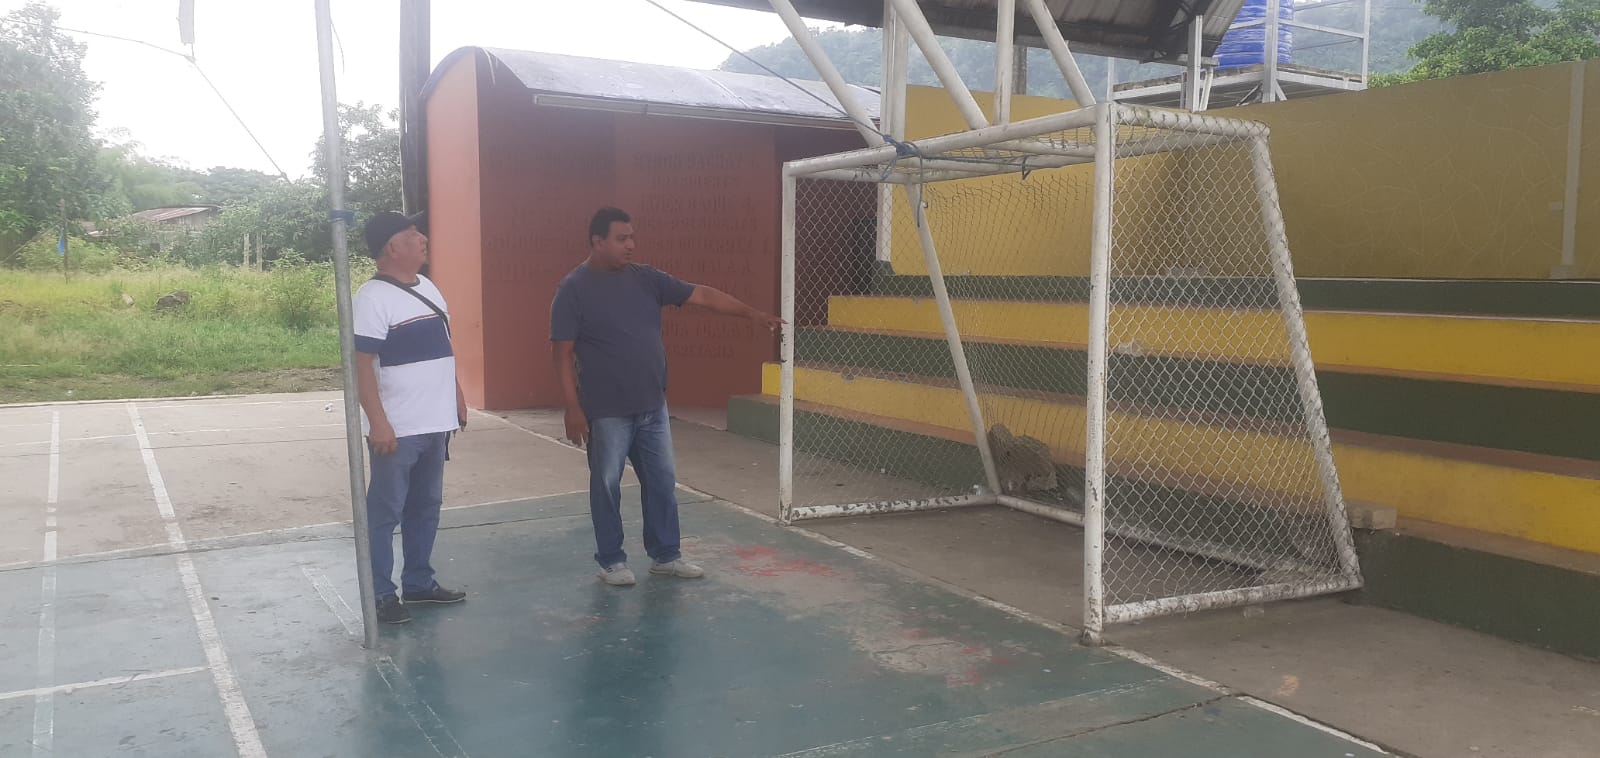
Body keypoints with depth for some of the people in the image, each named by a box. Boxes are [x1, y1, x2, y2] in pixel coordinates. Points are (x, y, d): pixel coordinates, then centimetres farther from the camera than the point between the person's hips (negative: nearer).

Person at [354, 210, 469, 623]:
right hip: (396, 429, -8)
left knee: (425, 508, 16)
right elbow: (362, 364, -18)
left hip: (435, 423, 8)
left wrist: (457, 395, 19)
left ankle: (419, 583, 28)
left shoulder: (427, 287, 11)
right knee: (385, 513, 2)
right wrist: (378, 422, -23)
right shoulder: (373, 297, -14)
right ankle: (382, 595, 11)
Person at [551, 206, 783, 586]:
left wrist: (751, 313, -3)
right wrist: (573, 407, -15)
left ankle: (666, 556, 25)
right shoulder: (574, 289, -9)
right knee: (607, 486, 6)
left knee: (662, 482, 11)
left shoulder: (645, 278, 5)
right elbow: (563, 353, -10)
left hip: (653, 407, 6)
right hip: (607, 412, -5)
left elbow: (701, 295, 4)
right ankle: (611, 561, 21)